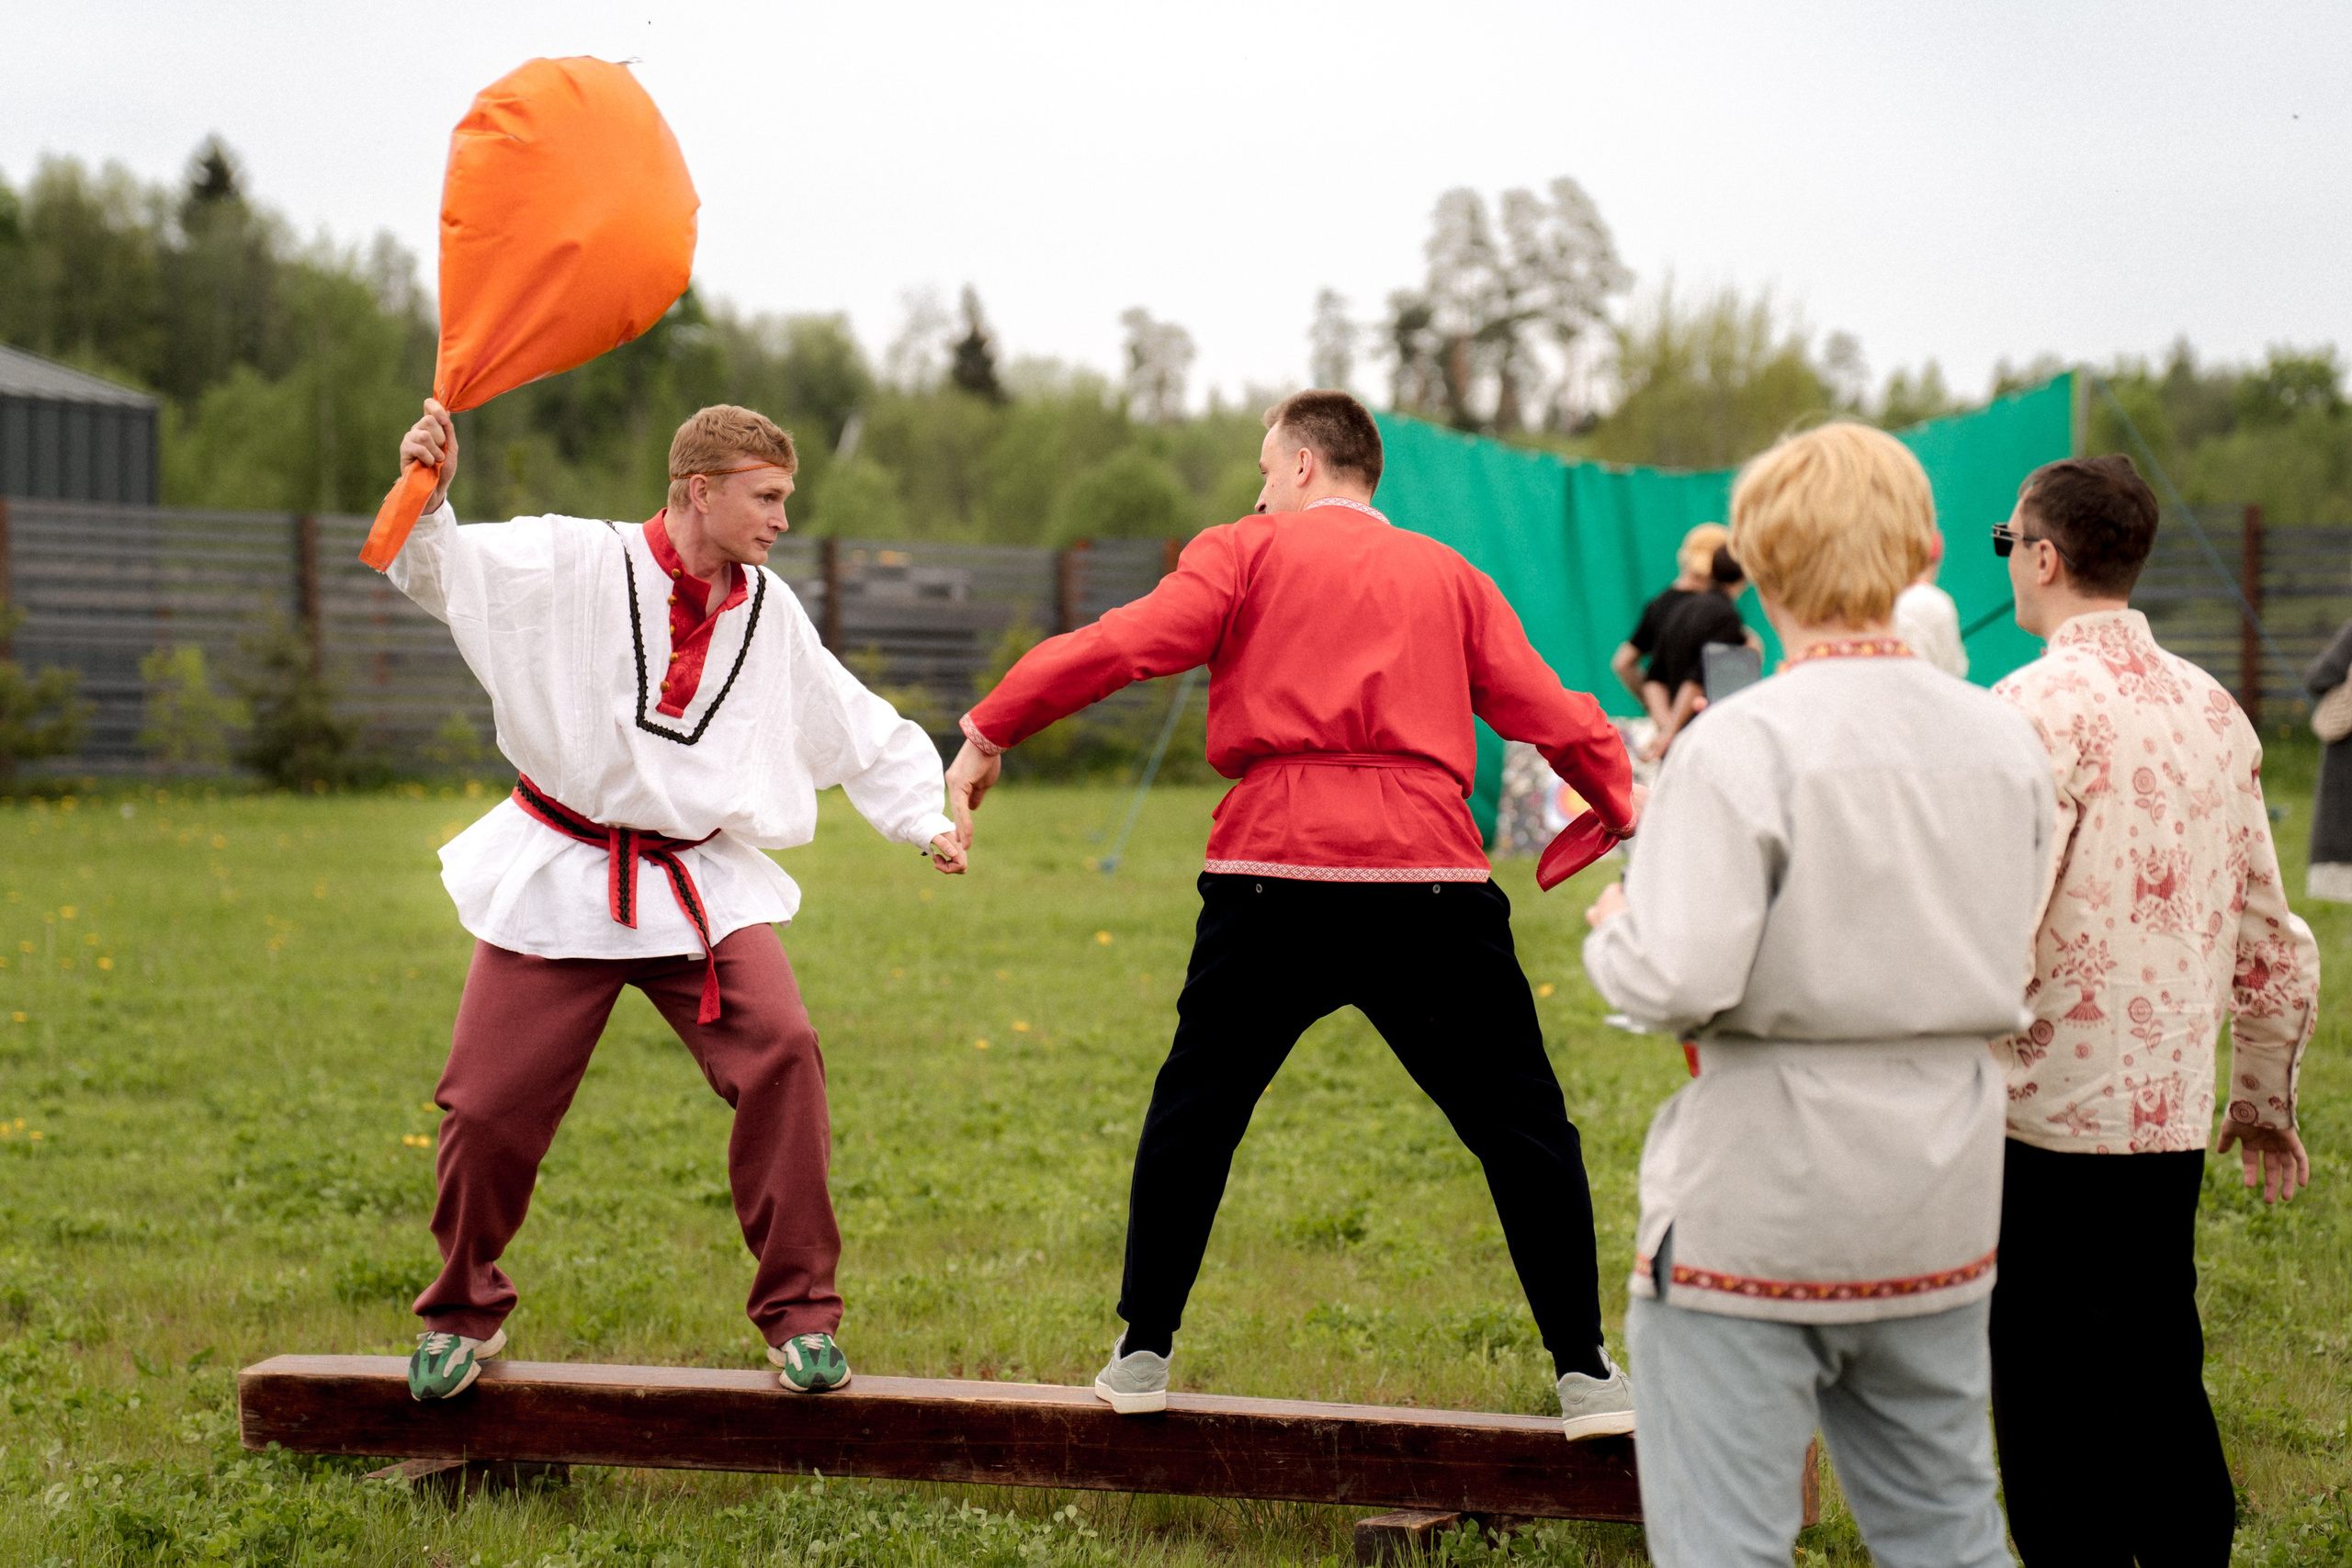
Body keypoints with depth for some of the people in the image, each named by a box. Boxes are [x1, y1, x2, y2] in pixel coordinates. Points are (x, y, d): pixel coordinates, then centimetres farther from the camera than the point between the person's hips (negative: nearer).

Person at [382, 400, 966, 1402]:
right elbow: (437, 569, -8)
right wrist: (428, 498, -28)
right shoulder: (576, 564, -5)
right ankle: (463, 1317, 27)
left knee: (780, 1053, -20)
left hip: (701, 885, 2)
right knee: (489, 1104, -1)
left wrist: (927, 820, 8)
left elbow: (861, 731, 17)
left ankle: (798, 1312, -6)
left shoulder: (770, 614, 8)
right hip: (563, 880, -2)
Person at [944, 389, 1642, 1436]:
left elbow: (1127, 643, -2)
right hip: (1429, 876, 1)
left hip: (1274, 873, -1)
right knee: (1521, 1125, 8)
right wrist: (1617, 806, 27)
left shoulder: (1248, 552, 10)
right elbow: (1548, 711, 12)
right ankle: (1584, 1374, 6)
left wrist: (989, 733, 1)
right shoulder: (1449, 576, 18)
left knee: (1193, 1111, 16)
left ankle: (1142, 1353, 20)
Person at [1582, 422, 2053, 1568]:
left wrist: (1611, 928, -2)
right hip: (1939, 1207, 6)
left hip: (1758, 1213, -6)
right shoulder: (2004, 741, 3)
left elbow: (1678, 982, -22)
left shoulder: (1740, 745, -17)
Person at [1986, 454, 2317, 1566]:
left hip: (2051, 1115, -7)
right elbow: (2273, 944, 15)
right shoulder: (2212, 710, 9)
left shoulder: (2040, 706, -14)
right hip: (2173, 1117, 7)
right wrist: (2265, 1102, 25)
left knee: (2052, 1406, 1)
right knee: (2160, 1388, 17)